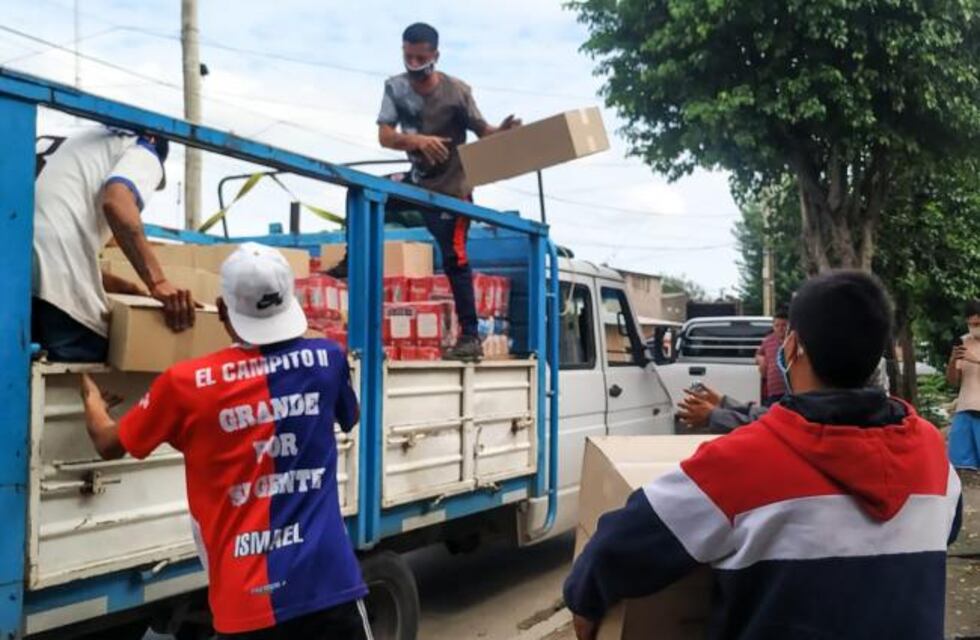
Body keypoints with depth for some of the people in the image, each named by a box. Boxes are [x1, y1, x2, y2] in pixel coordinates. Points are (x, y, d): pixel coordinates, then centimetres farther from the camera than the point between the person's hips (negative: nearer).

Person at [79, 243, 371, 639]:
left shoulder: (185, 384, -6)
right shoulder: (327, 360, 0)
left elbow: (108, 443, 13)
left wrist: (91, 396, 34)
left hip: (246, 598, -1)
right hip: (327, 580, 1)